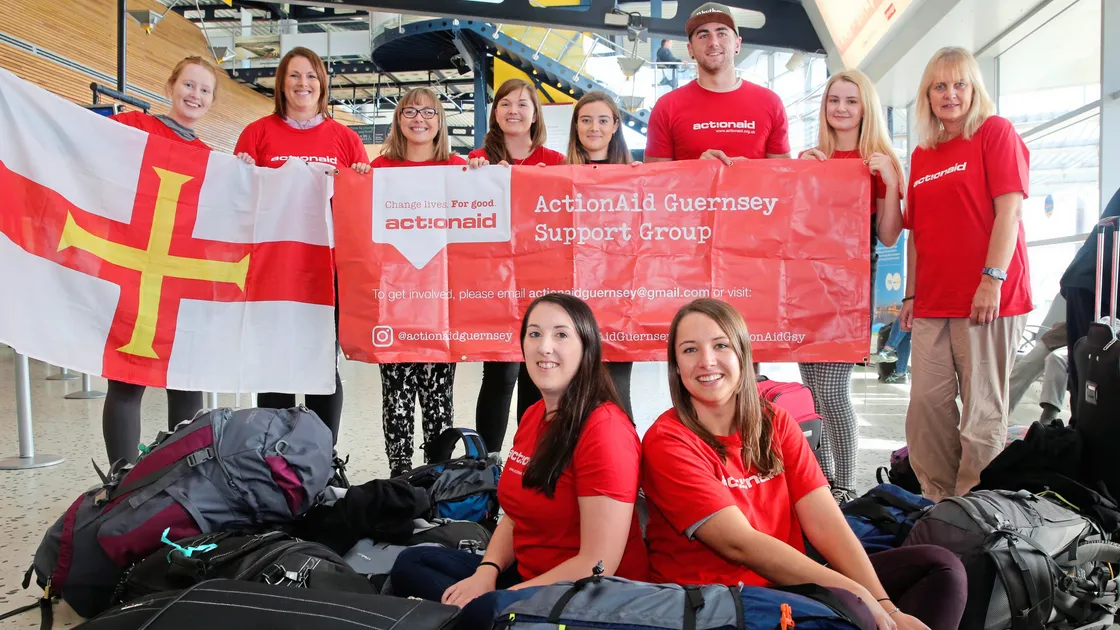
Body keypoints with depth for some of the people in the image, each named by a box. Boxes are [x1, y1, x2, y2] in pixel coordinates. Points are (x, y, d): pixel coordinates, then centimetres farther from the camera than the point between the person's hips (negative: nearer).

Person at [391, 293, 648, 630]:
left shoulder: (604, 428, -21)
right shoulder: (533, 416, 6)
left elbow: (598, 564, -23)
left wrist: (498, 593, -18)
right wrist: (487, 572, -6)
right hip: (529, 575, 9)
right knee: (410, 564, 7)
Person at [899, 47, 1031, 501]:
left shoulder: (996, 132, 1)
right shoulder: (921, 155, 17)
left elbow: (1009, 208, -9)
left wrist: (993, 278, -17)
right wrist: (910, 295, 14)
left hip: (988, 299, -6)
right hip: (932, 304, 6)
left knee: (982, 408, -2)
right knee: (926, 404, 5)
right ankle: (938, 502, 18)